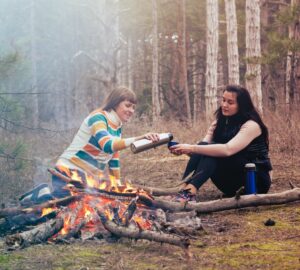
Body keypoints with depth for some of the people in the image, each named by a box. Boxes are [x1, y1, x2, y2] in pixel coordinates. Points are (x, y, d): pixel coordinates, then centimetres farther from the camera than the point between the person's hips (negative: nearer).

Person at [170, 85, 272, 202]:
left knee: (212, 151, -28)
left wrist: (192, 148, -39)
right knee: (205, 148, -20)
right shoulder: (219, 123, 5)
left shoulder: (251, 125, -16)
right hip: (233, 185, 6)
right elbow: (203, 147, -8)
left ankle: (190, 193, -48)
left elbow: (227, 150, -33)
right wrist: (184, 149, -30)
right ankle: (184, 189, -37)